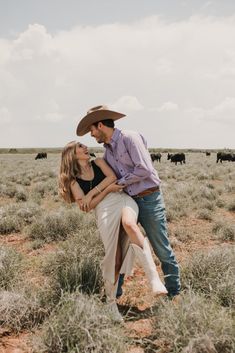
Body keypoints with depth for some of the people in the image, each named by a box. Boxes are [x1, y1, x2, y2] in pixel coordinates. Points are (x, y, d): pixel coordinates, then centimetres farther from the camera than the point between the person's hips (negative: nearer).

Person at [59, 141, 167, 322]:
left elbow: (112, 176, 4)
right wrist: (107, 189, -4)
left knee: (129, 223, -36)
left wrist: (91, 193, 0)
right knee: (114, 258, -9)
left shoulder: (99, 162, 23)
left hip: (124, 199, 1)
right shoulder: (74, 181, 15)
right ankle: (111, 303, 13)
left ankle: (155, 279, -42)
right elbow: (86, 207, 3)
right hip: (104, 211, -1)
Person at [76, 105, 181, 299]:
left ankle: (173, 293, 20)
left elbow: (144, 170, -20)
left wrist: (120, 183, -10)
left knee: (162, 249, 3)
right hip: (129, 201, 8)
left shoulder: (130, 138, -12)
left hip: (149, 199, -7)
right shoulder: (108, 150, 12)